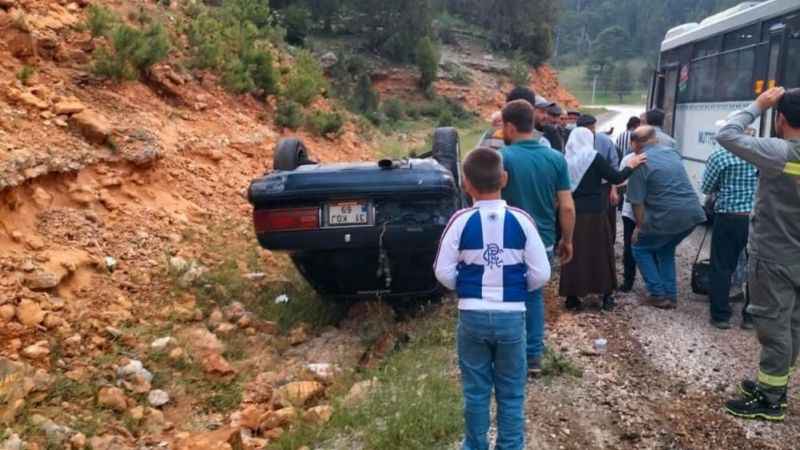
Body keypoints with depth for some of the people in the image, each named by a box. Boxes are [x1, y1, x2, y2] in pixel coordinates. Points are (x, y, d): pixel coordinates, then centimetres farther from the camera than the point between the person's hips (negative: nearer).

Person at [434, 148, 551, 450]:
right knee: (511, 393, 13)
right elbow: (541, 274, -6)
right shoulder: (521, 220, -7)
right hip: (512, 315, 0)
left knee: (475, 390, 14)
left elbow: (444, 272, -6)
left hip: (472, 315, 0)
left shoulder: (461, 221, -9)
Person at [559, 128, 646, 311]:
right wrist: (631, 166, 6)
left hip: (573, 213, 3)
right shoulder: (594, 158, -7)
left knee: (574, 255, 7)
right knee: (601, 253, 9)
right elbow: (616, 178, -6)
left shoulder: (566, 160, 4)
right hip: (595, 213, -3)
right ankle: (607, 296, 14)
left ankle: (572, 297, 7)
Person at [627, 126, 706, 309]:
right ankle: (671, 295, 22)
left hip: (668, 216, -6)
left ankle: (659, 295, 9)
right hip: (692, 212, 7)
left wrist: (640, 226, 6)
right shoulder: (672, 152, 14)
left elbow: (637, 202, -6)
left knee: (640, 248, 15)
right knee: (666, 249, 27)